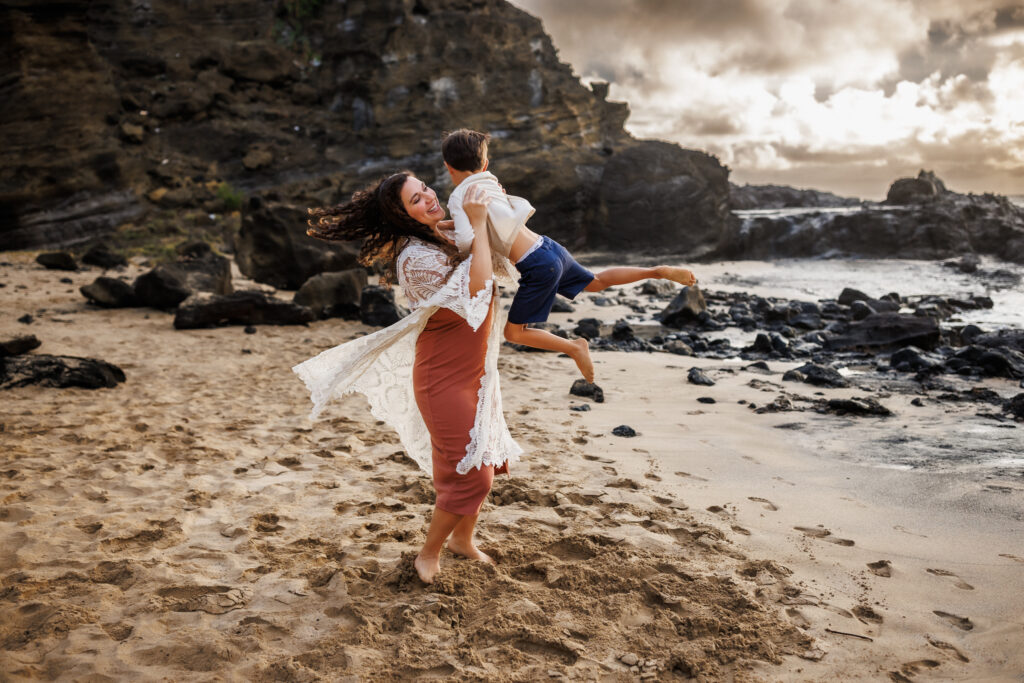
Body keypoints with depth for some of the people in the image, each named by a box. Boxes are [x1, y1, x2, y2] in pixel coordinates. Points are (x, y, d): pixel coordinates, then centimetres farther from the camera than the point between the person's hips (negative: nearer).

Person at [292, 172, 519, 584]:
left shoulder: (447, 237, 5)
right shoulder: (416, 257, -22)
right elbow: (477, 286, -31)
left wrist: (489, 205, 9)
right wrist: (478, 224, -25)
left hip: (474, 371, 9)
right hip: (445, 378, -9)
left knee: (488, 457, 17)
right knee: (468, 472, -5)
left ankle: (462, 538, 36)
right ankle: (429, 554, 16)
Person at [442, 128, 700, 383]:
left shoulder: (458, 197, -9)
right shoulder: (490, 182, 12)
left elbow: (466, 241, -25)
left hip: (538, 267, -7)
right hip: (550, 247, 8)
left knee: (513, 332, 6)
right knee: (598, 282, 29)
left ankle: (573, 347, 8)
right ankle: (660, 271, 26)